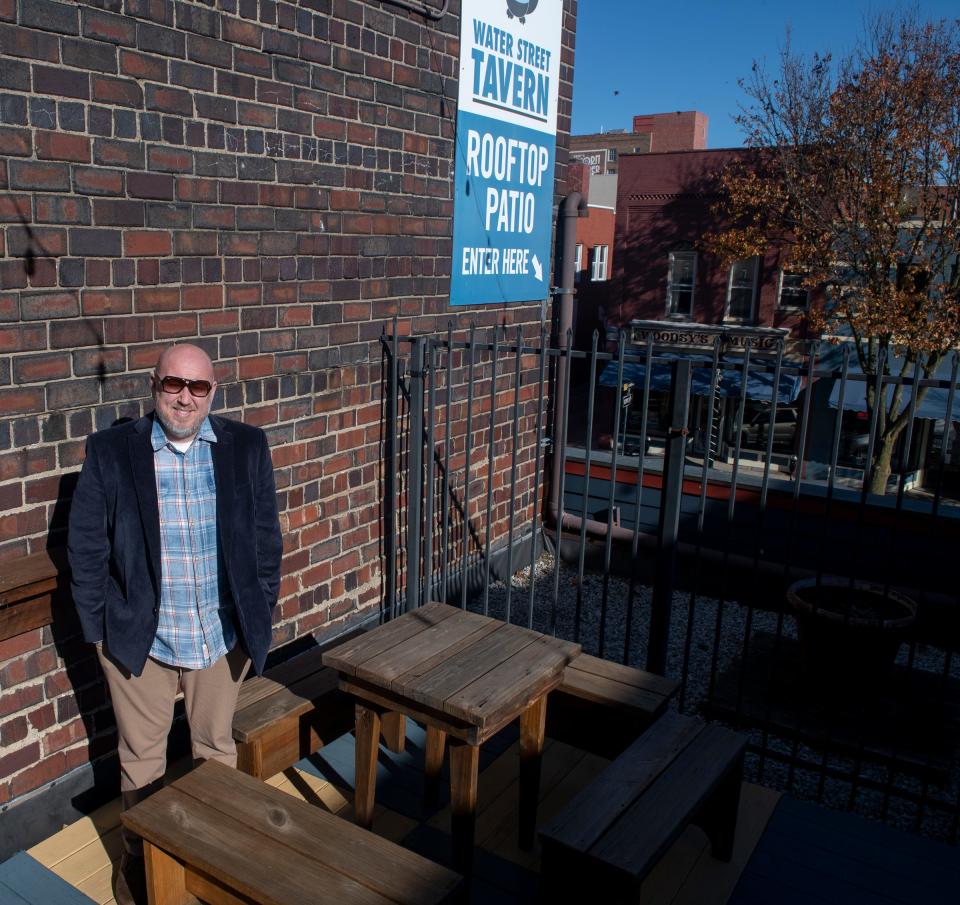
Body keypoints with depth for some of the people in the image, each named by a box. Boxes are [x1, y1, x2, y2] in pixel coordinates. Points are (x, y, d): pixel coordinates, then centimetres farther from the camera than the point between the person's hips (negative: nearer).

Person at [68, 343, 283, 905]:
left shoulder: (247, 447, -7)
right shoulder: (111, 452, -10)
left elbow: (266, 537, 0)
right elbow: (86, 547, -3)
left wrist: (260, 615, 1)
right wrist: (99, 626, -3)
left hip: (221, 635, 1)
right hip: (138, 637, -1)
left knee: (217, 747, 21)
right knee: (141, 757, 18)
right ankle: (140, 857, 42)